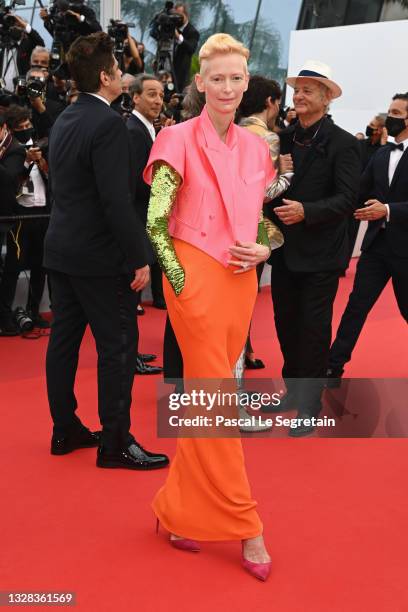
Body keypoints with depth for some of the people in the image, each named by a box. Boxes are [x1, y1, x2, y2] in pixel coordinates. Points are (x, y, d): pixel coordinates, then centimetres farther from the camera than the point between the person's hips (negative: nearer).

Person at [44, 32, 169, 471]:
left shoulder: (64, 120, 10)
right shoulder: (108, 123, -18)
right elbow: (116, 200, -22)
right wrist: (139, 258, -18)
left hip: (61, 249, 9)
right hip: (99, 255, -9)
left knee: (64, 339, 12)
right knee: (118, 345, -1)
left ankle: (65, 430, 23)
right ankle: (115, 443, 5)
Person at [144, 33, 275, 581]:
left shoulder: (255, 148, 11)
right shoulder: (180, 140, -5)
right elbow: (156, 222, -7)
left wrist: (262, 250, -1)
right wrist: (180, 280, -12)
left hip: (241, 283, 6)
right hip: (196, 278, -6)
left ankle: (181, 510, 26)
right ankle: (243, 525, 10)